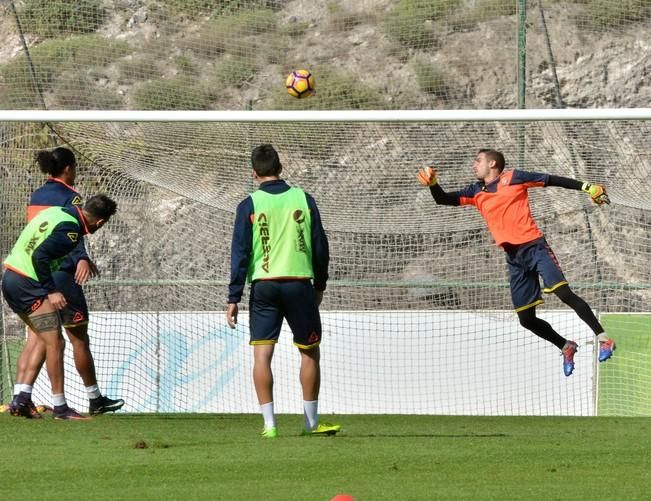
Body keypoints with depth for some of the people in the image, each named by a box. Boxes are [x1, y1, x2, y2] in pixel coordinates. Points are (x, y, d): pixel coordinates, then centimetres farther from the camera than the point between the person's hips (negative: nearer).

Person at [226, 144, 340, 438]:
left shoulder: (249, 205, -1)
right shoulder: (304, 199, 4)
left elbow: (240, 253, -3)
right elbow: (321, 248, 7)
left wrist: (234, 298, 0)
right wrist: (320, 285, 20)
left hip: (264, 285, -1)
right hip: (299, 283, 1)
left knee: (262, 355, 0)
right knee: (310, 353, 13)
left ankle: (269, 423, -7)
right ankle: (311, 423, 17)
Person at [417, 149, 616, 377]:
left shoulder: (513, 178, 1)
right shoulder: (476, 192, 15)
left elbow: (552, 180, 1)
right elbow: (443, 199, 11)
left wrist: (587, 187, -3)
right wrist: (432, 183, -10)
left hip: (534, 245, -6)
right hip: (514, 258, 6)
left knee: (563, 292, -23)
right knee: (526, 319, 4)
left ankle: (603, 338, -19)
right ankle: (566, 347, 25)